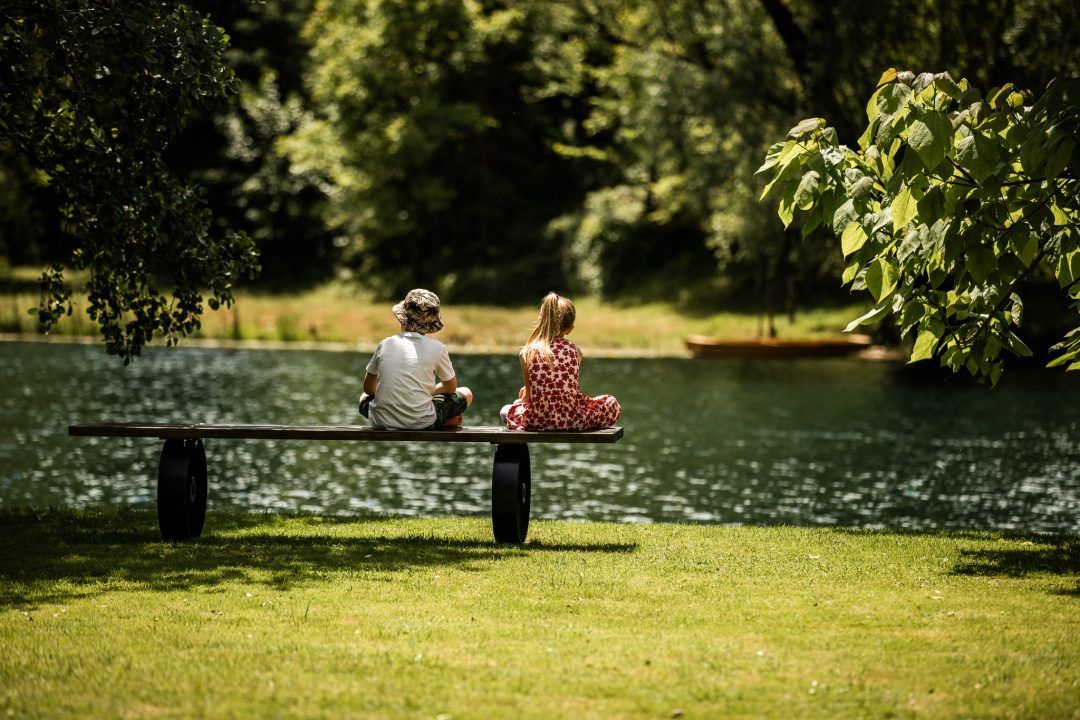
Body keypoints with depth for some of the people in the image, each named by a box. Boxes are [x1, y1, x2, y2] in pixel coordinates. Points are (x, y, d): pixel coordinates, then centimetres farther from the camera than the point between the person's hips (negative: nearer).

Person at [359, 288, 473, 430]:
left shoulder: (384, 345, 2)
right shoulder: (436, 348, -5)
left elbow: (368, 388, 12)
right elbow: (451, 387, 11)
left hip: (381, 423, 2)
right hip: (421, 425, -2)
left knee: (364, 398, 39)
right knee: (466, 394, 23)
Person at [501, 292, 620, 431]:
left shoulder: (527, 353, -4)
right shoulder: (575, 351, -1)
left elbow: (529, 392, 3)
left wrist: (522, 399, 30)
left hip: (537, 421, 1)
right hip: (572, 419, -1)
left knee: (506, 410, 33)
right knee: (611, 403, 24)